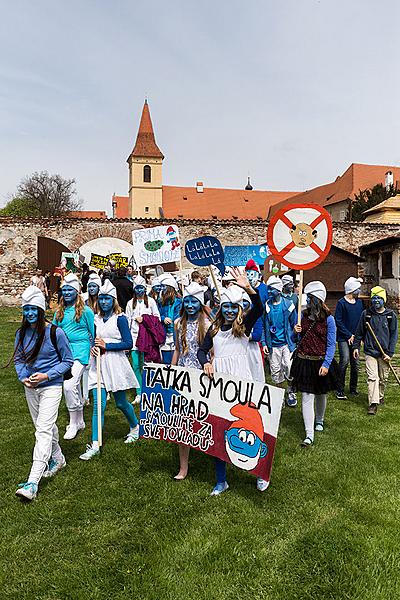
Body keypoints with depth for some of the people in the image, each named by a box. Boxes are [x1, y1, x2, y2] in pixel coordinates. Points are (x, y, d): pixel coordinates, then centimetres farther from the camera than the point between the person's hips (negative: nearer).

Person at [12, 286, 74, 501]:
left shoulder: (55, 333, -14)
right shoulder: (21, 333, 0)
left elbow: (67, 361, -7)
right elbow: (18, 359, 12)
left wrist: (47, 375, -18)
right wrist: (23, 377, -7)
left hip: (51, 386, -6)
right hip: (30, 387, 6)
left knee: (43, 430, -11)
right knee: (45, 426, 19)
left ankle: (33, 482, -12)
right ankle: (57, 459, 41)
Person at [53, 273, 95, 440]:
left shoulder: (85, 310, -4)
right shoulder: (59, 311, 11)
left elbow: (93, 334, 2)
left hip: (80, 350, -6)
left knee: (69, 385, -18)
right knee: (75, 387, 15)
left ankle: (73, 423, -2)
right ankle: (80, 421, 30)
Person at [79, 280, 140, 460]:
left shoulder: (120, 318, -6)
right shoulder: (96, 318, 10)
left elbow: (128, 344, -11)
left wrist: (106, 346, -14)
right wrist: (93, 348, -4)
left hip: (115, 364, -4)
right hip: (98, 364, 4)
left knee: (121, 403, 10)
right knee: (98, 404, -3)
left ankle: (135, 427, 37)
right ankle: (95, 445, 2)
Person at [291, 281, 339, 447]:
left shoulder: (328, 319, -10)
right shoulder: (304, 315, 2)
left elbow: (331, 344, -9)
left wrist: (326, 364, -17)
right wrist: (298, 332, -8)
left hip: (321, 362, -2)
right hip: (304, 361, 2)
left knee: (320, 394, 18)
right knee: (306, 398, -3)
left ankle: (319, 420, 45)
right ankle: (309, 435, -1)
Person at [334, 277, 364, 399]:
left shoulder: (359, 302, 11)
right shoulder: (341, 303, -7)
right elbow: (338, 321, -9)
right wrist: (349, 335, -12)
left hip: (355, 338, 6)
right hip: (344, 338, -6)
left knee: (355, 363, 8)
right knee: (344, 361, -13)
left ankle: (353, 388, 22)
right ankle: (340, 390, -4)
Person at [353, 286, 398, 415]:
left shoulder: (391, 315, 1)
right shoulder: (366, 314, 1)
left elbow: (394, 335, 2)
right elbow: (359, 332, 10)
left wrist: (390, 353, -4)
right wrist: (356, 346, 7)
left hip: (384, 353, 1)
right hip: (370, 352, -1)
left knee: (383, 378, 12)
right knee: (372, 378, -8)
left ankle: (380, 396, 35)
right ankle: (373, 403, -7)